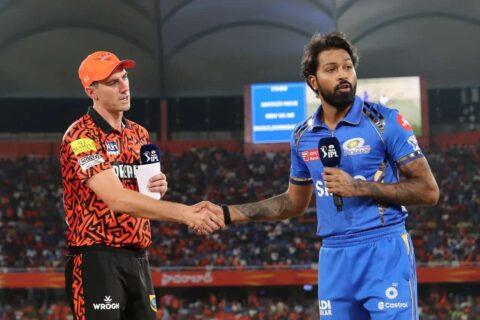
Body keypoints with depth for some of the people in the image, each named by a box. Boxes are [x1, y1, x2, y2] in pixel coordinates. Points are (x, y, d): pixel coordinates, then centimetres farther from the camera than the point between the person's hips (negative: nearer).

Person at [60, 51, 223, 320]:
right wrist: (185, 213, -31)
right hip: (97, 260, -7)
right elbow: (117, 199, -24)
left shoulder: (139, 134, 14)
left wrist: (158, 189, 0)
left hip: (138, 259, 7)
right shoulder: (81, 137, -11)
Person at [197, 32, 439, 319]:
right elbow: (294, 203, 22)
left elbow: (428, 191, -8)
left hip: (384, 253, -5)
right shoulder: (303, 136, 10)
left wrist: (359, 187, -16)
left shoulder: (385, 122, -6)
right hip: (334, 258, 5)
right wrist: (227, 213, 13)